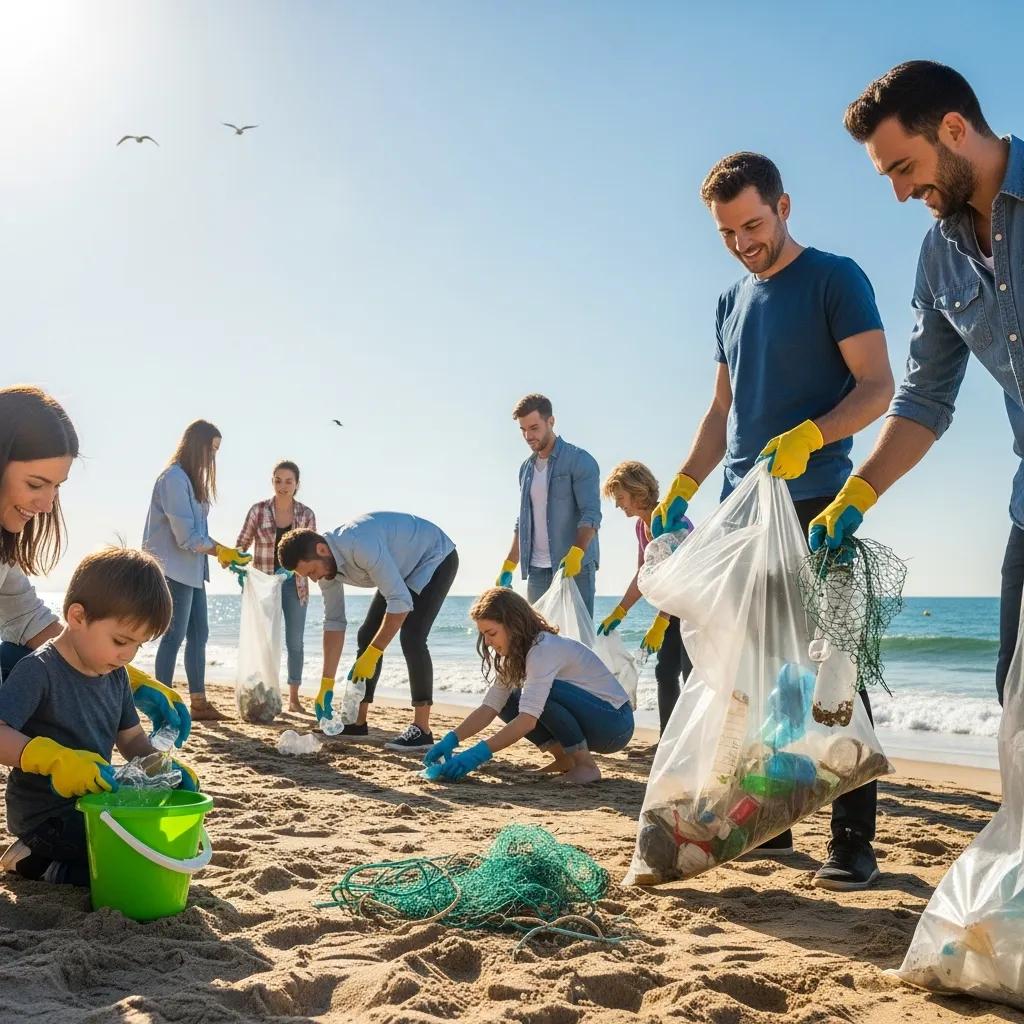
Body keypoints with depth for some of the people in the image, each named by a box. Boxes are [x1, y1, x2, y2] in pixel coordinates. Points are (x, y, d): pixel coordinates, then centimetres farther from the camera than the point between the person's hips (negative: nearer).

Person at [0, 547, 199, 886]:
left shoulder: (116, 675, 7)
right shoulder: (39, 671, -18)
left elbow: (131, 739, 13)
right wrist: (54, 758, -41)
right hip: (46, 817, -8)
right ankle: (39, 866, -3)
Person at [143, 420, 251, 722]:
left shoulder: (191, 479, 15)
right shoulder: (174, 478, -16)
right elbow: (187, 537, -19)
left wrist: (222, 551, 5)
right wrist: (222, 551, -12)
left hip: (191, 570, 10)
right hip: (173, 570, -10)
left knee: (199, 634, 10)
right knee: (175, 636, -7)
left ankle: (198, 703, 16)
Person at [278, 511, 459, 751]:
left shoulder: (361, 545, -39)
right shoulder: (325, 564, -11)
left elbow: (401, 602, -38)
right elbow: (334, 622, -4)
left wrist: (371, 656, -34)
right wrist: (326, 684, -5)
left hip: (436, 558, -9)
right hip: (402, 568, 9)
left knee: (411, 637, -22)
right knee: (367, 635, 3)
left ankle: (421, 730, -17)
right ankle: (358, 722, 11)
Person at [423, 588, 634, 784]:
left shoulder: (544, 649, -25)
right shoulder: (514, 655, 4)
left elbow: (528, 720, -34)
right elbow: (489, 707, -2)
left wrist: (478, 754, -38)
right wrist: (451, 740, -17)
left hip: (615, 722, -8)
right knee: (507, 703, -2)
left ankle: (586, 764, -15)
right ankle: (565, 759, 5)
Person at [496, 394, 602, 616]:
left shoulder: (580, 461, -4)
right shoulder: (526, 469, 17)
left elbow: (591, 514, -13)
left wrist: (576, 553, -28)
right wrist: (508, 566, 15)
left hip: (574, 568, -6)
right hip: (537, 570, 6)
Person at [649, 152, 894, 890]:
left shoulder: (835, 279, -2)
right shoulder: (732, 302, 18)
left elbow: (878, 386, -9)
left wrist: (806, 438, -27)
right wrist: (680, 490, 10)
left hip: (815, 508, -6)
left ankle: (854, 842, 0)